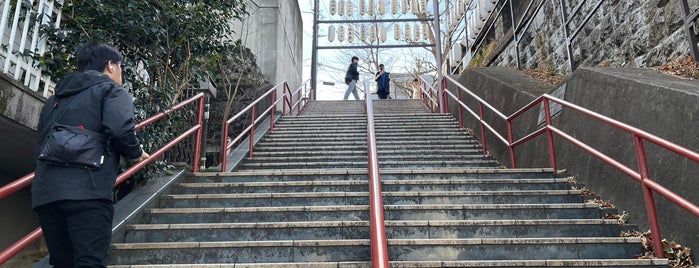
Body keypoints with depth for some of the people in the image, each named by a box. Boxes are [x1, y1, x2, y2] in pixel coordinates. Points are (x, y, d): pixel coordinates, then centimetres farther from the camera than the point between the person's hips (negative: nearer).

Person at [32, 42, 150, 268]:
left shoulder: (56, 98, 27)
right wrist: (135, 153, 4)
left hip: (45, 192, 7)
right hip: (86, 191, -7)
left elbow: (43, 141, 23)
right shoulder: (111, 90, 6)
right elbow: (120, 129, -13)